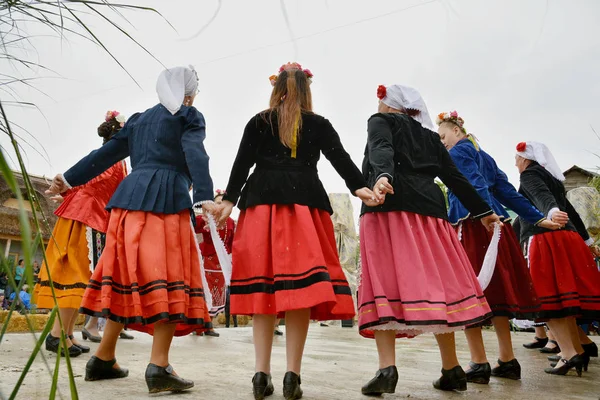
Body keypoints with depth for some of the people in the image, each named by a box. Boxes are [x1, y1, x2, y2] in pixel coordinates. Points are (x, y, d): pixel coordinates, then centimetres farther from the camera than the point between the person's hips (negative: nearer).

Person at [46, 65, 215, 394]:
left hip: (130, 196, 6)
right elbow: (195, 155, -11)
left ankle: (103, 359, 17)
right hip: (166, 199, -6)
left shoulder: (139, 118, 24)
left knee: (129, 276, 10)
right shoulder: (189, 116, 7)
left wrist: (70, 178, 32)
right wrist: (205, 197, -23)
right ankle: (159, 366, -13)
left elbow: (106, 154, 24)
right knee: (167, 276, -8)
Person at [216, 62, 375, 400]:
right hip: (304, 203, -1)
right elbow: (341, 158, 2)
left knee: (264, 281, 0)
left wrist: (230, 200, 4)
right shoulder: (319, 124, 14)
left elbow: (242, 163, 6)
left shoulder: (258, 123, 15)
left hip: (262, 201, 1)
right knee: (300, 284, -4)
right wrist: (359, 187, -6)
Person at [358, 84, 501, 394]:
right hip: (427, 206, 5)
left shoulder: (381, 121, 12)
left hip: (389, 206, -5)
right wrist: (482, 211, 24)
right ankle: (452, 369, 9)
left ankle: (387, 368, -16)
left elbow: (381, 149, -11)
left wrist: (382, 177, -30)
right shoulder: (430, 135, 26)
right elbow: (454, 176, 21)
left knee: (385, 279, -9)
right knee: (436, 282, 5)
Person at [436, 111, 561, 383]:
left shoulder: (458, 152, 1)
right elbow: (507, 192, 18)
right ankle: (507, 361, 15)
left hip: (471, 226, -8)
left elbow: (476, 186, -16)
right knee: (495, 290, 10)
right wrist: (539, 220, 15)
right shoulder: (485, 156, 24)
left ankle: (479, 363, -6)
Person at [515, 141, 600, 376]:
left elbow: (541, 196, -21)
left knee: (549, 296, -9)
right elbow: (570, 209, 27)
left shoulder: (529, 174, 1)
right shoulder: (552, 177, 25)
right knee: (565, 295, 10)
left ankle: (569, 354, -13)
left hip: (544, 239, -8)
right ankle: (578, 351, 14)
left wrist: (552, 212, -41)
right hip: (567, 238, 9)